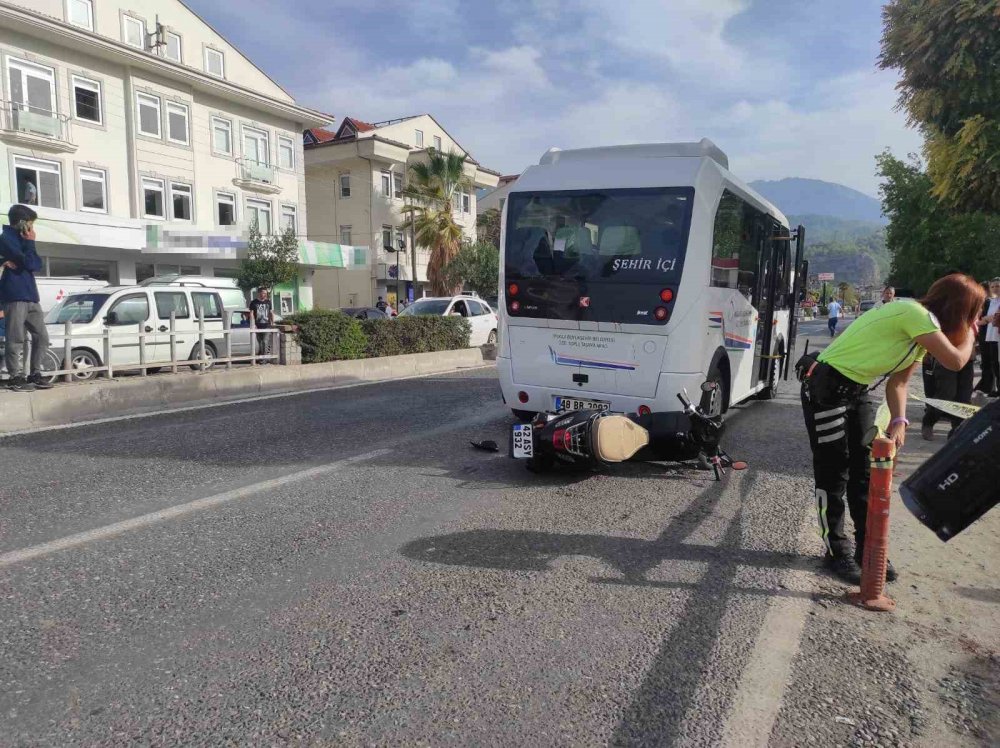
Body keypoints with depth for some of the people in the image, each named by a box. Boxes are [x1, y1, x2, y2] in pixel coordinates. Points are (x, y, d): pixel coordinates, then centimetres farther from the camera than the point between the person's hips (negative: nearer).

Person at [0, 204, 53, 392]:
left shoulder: (21, 239, 21)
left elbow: (37, 265, 9)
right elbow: (29, 263, -15)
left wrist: (18, 263, -9)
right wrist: (30, 243, -2)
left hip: (31, 295, 8)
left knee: (42, 337, 6)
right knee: (16, 339, -6)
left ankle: (34, 375, 13)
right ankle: (16, 378, -1)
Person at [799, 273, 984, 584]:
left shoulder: (923, 331, 11)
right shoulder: (915, 314, -19)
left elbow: (897, 382, 9)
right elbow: (955, 361, -19)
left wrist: (898, 420, -5)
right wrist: (969, 333, 0)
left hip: (858, 393, 10)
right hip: (826, 389, -10)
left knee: (865, 472, 12)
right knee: (834, 474, -1)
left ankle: (868, 549, 24)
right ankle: (837, 551, 12)